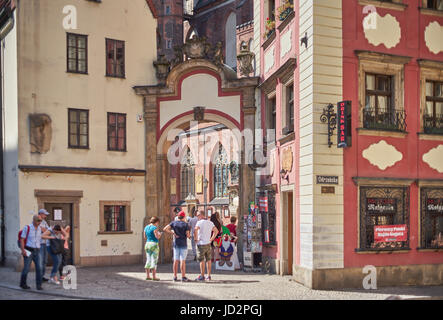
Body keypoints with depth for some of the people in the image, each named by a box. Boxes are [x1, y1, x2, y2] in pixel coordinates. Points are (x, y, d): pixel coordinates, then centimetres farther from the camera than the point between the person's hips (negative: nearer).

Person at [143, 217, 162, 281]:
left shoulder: (146, 227, 11)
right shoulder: (154, 228, -12)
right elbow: (157, 237, -16)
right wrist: (160, 234, 4)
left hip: (147, 244, 7)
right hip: (154, 245, -7)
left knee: (148, 260, 12)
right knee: (154, 261, -4)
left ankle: (147, 276, 14)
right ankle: (154, 277, -4)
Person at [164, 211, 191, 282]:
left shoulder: (174, 223, 3)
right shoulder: (186, 224, -7)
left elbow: (165, 229, -6)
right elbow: (188, 235, -11)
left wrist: (173, 233, -1)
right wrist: (189, 236, 12)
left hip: (176, 244, 4)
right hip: (183, 244, -4)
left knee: (176, 260, 7)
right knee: (183, 260, -4)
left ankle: (175, 277, 9)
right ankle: (183, 277, -4)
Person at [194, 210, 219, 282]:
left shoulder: (200, 222, -12)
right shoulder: (210, 222, 9)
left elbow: (195, 230, -28)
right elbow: (216, 231, 18)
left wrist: (195, 239, -15)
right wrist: (211, 239, 16)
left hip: (201, 244, -6)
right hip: (208, 244, 6)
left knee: (201, 261, -1)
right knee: (208, 260, 10)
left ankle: (202, 276, 2)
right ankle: (209, 276, 13)